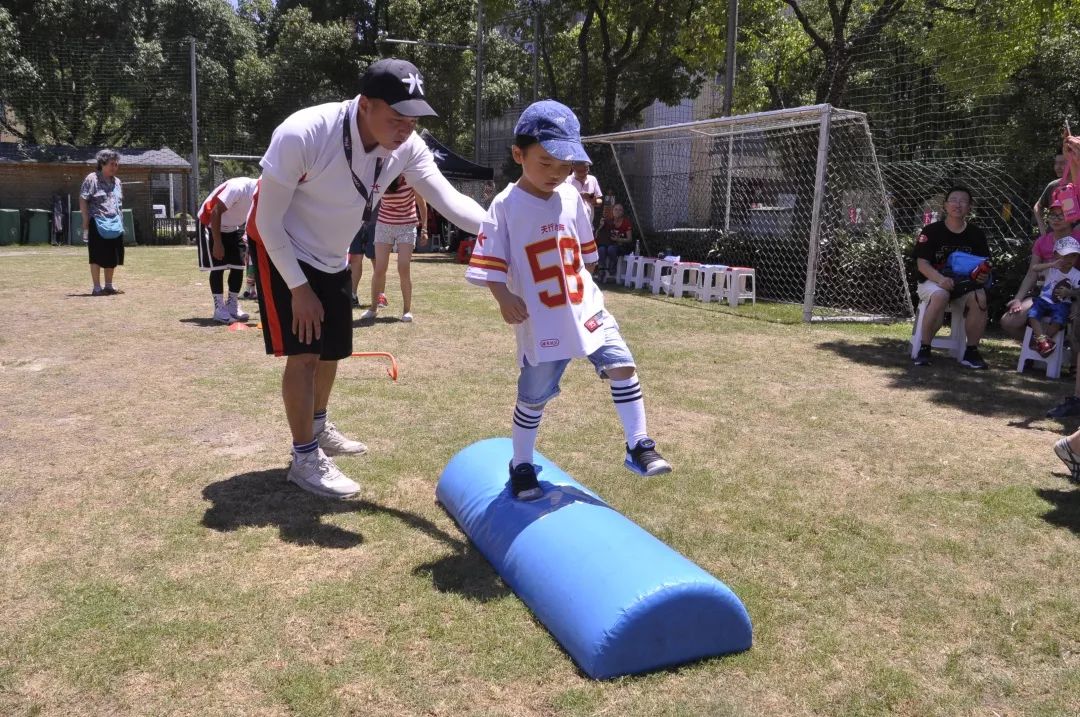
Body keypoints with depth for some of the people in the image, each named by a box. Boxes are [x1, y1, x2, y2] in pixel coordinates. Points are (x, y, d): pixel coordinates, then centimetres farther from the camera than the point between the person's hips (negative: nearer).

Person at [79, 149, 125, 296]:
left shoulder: (117, 181, 14)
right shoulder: (92, 178, -6)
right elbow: (83, 200, -8)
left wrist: (120, 222, 15)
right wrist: (86, 222, -12)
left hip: (115, 225, 6)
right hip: (98, 224, -6)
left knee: (112, 256, 9)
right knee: (97, 257, -2)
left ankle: (109, 286, 20)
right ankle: (97, 288, 3)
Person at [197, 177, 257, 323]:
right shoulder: (238, 187, -33)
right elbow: (215, 213, -30)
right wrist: (217, 243, -28)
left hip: (233, 228, 7)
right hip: (211, 224, -7)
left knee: (238, 266, 1)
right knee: (217, 267, -8)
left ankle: (232, 305, 13)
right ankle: (219, 308, -1)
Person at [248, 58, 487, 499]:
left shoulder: (405, 147, -21)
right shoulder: (301, 135, -34)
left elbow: (448, 200, -27)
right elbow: (267, 220, -25)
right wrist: (299, 288, -22)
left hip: (332, 256, 6)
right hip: (282, 249, -6)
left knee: (332, 350, 17)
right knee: (304, 352, -11)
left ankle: (317, 429, 40)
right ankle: (305, 459, 5)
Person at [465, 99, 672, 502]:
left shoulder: (571, 198, 6)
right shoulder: (506, 205, -8)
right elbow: (490, 262, -12)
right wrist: (504, 298, -24)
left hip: (586, 308, 4)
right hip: (540, 322, -4)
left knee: (622, 365, -8)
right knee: (533, 396, 6)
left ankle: (639, 446, 3)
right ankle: (521, 466, 25)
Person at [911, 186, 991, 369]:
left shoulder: (976, 234, 8)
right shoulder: (931, 231, -2)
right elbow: (922, 263, -9)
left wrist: (983, 276, -15)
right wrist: (941, 279, -27)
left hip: (965, 283, 3)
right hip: (933, 281, -3)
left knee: (979, 297, -30)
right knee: (940, 296, -38)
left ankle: (971, 351, -15)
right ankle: (925, 348, -24)